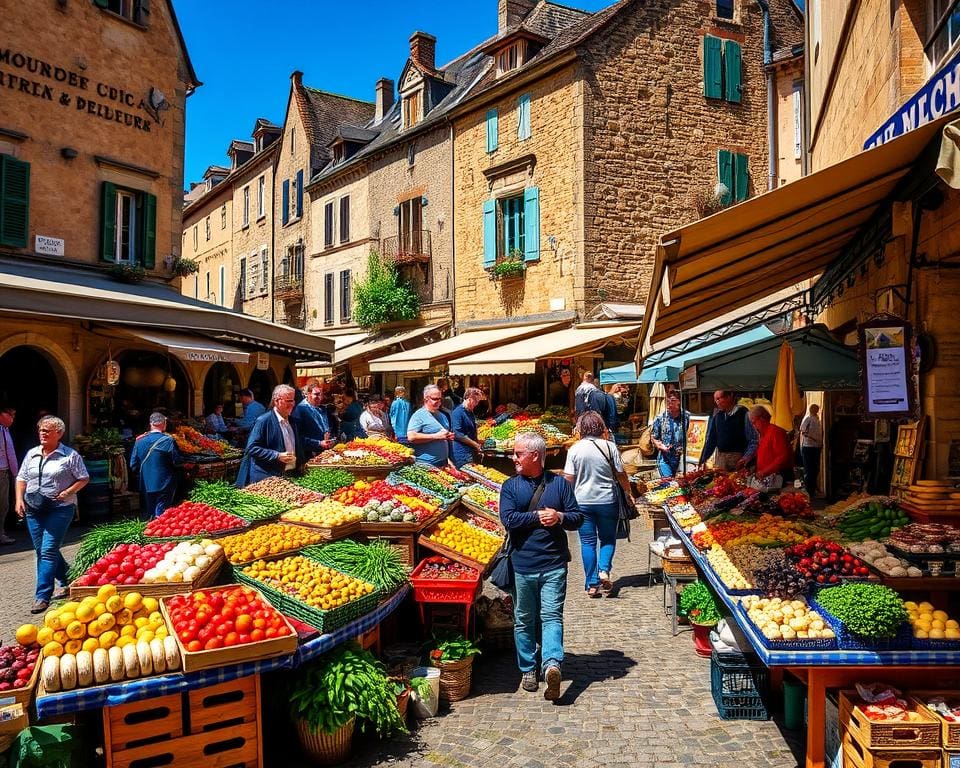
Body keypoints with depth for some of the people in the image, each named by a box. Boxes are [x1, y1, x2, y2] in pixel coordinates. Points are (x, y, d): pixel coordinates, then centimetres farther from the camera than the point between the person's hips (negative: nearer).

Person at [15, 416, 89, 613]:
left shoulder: (70, 455, -5)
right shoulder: (32, 454, 11)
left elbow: (84, 478, -1)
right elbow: (21, 479, 16)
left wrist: (67, 492, -14)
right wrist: (19, 500, 4)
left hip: (59, 509, -6)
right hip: (33, 508, 6)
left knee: (48, 551, -11)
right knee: (42, 551, 12)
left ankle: (42, 596, -8)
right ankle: (67, 582, 30)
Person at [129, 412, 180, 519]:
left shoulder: (140, 441, 0)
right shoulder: (168, 440, -14)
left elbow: (133, 465, 6)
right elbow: (176, 462, -11)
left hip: (146, 485, 5)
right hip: (164, 485, -5)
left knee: (150, 516, 16)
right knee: (161, 515, -2)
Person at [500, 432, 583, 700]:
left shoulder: (560, 483, 3)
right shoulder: (510, 486, 2)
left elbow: (578, 518, 4)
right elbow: (508, 519, -12)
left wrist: (560, 517, -16)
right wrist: (539, 515, -14)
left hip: (554, 564, -1)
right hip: (522, 565, 1)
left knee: (551, 616, -7)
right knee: (523, 620, 8)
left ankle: (551, 664, -10)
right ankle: (528, 670, 18)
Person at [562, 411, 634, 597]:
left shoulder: (575, 449, -6)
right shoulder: (609, 447, -5)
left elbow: (568, 478, -6)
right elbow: (621, 475, 0)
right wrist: (628, 492, 17)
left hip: (582, 501, 0)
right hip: (607, 501, 0)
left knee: (588, 542, 7)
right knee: (608, 538, 17)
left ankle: (592, 584, 10)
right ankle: (604, 570, -5)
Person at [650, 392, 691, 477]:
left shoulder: (687, 416, 0)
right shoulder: (660, 418, 1)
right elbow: (653, 437, 8)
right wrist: (660, 446, -11)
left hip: (681, 457, 0)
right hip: (665, 459, 0)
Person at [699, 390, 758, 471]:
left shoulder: (743, 413, -5)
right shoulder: (716, 415, 9)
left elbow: (753, 440, -7)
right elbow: (710, 439, 14)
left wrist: (747, 457, -19)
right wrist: (703, 460, 10)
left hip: (739, 459, -4)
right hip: (721, 458, 4)